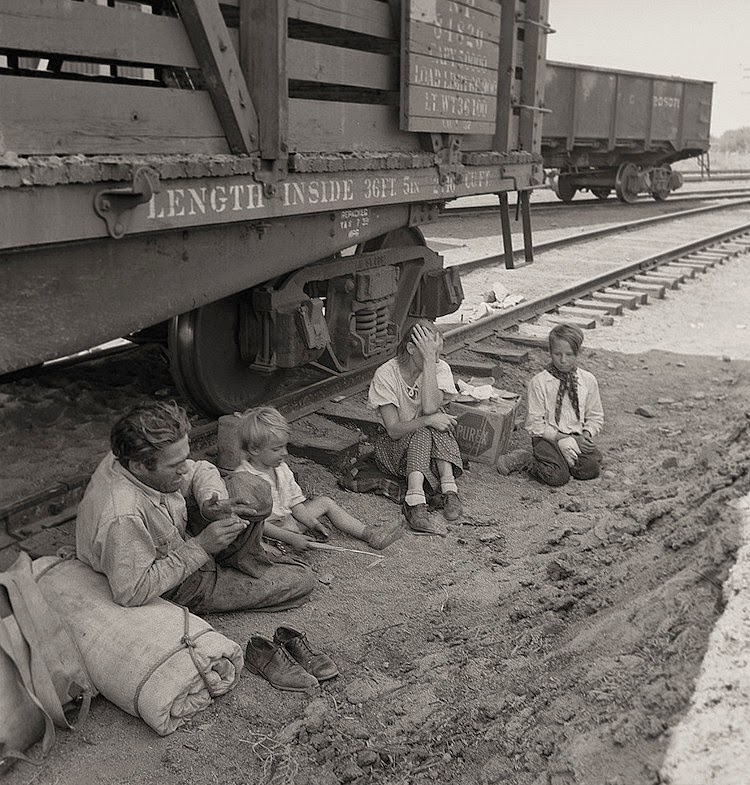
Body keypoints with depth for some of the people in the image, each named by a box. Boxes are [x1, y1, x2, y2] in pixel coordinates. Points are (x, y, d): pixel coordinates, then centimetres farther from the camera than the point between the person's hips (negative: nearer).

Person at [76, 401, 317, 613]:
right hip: (181, 591, -8)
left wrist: (211, 504, -21)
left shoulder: (133, 458, -14)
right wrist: (199, 546, -34)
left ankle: (247, 561, 18)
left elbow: (201, 470, 2)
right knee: (303, 580, -4)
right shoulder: (123, 518, -41)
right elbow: (130, 592, -37)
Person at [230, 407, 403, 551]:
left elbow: (294, 501, 10)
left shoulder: (281, 469, 4)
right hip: (271, 530, -8)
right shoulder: (242, 480, -24)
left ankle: (370, 534, 4)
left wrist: (312, 522, -7)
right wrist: (292, 539, -29)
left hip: (289, 518, 8)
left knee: (324, 501, 5)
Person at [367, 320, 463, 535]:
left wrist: (429, 360, -29)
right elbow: (394, 430, -17)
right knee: (423, 432, -32)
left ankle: (449, 491, -34)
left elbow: (430, 408, -27)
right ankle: (415, 503, -45)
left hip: (436, 446, 2)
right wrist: (427, 421, -33)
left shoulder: (440, 368, -8)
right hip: (396, 448, -2)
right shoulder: (386, 375, -14)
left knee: (437, 423, -28)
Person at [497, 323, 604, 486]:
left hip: (577, 437, 4)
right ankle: (525, 460, 1)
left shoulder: (588, 380, 3)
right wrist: (562, 438, -14)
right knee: (558, 476, -27)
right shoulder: (539, 382, -7)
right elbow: (535, 423, -6)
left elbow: (595, 417, 12)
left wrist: (586, 434, -9)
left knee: (591, 469, -24)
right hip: (548, 436, -4)